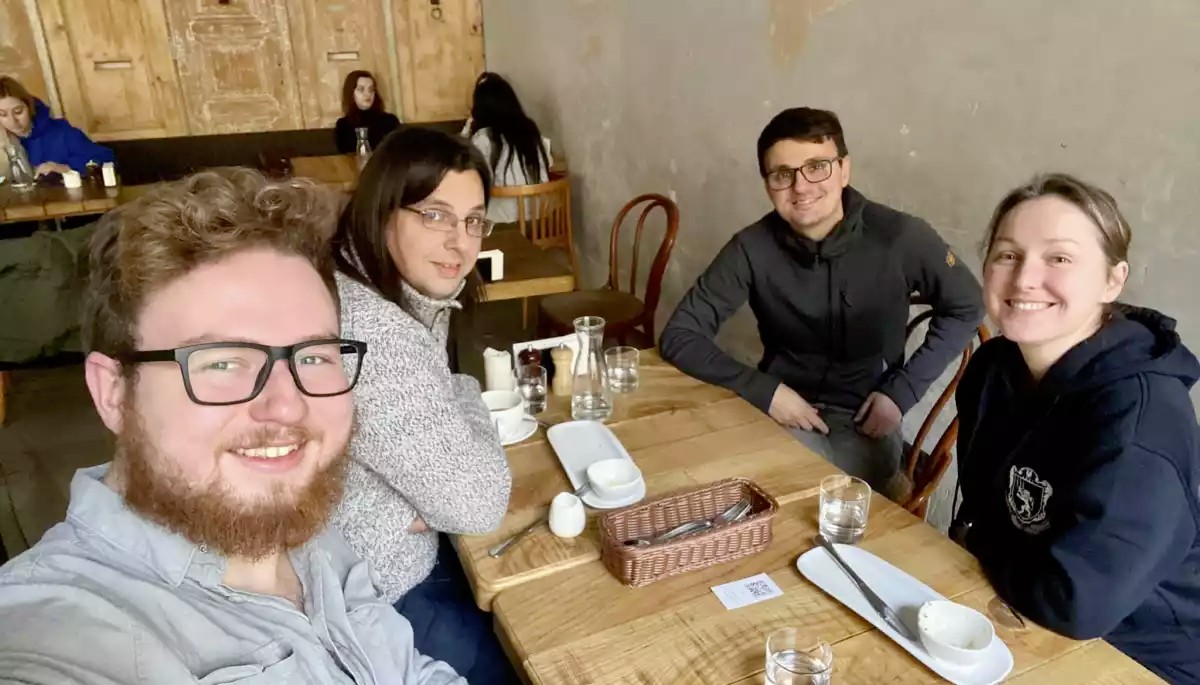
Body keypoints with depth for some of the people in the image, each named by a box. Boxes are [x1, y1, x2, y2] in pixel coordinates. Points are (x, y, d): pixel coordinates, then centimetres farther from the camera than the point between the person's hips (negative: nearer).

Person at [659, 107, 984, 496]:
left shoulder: (900, 237, -13)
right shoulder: (752, 249, -12)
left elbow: (965, 309, 3)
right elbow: (679, 336, -9)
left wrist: (903, 390, -6)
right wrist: (763, 391, -18)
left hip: (865, 421, -1)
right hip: (784, 413, 1)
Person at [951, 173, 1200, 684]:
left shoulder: (1141, 412, -26)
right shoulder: (993, 367, -5)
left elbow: (1077, 602, -32)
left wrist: (979, 544, -15)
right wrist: (973, 543, -8)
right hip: (1018, 622, 6)